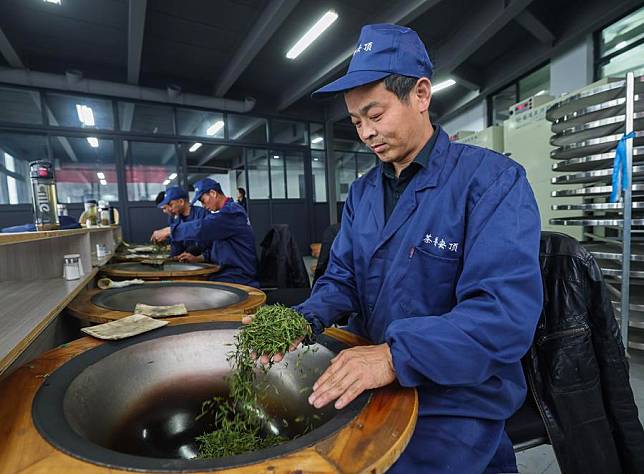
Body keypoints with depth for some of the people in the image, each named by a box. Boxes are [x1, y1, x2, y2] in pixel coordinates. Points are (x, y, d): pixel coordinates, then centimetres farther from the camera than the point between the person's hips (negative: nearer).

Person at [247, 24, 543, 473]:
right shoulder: (362, 192, 4)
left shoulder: (492, 180, -16)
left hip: (454, 403, -5)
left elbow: (507, 313, -26)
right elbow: (342, 279, 5)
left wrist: (395, 355, -35)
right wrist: (305, 320, -14)